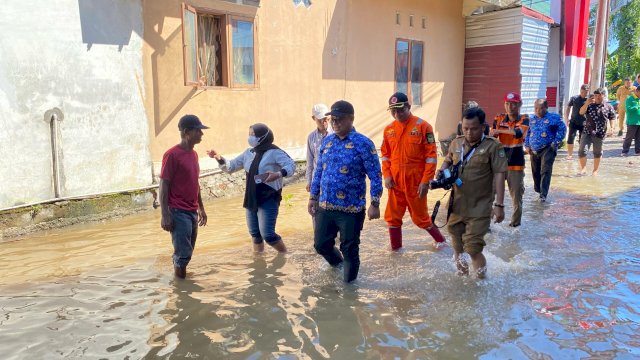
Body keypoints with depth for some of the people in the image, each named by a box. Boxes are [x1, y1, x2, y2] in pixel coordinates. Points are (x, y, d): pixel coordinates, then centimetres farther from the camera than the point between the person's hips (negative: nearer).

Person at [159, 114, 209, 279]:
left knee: (187, 252, 13)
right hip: (178, 213, -8)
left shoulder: (194, 154, 12)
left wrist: (201, 208, 19)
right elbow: (164, 186, -13)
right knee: (183, 254, -7)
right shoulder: (172, 155, -13)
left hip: (192, 212, 8)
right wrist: (165, 215, -17)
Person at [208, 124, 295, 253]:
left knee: (267, 234, -10)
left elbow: (291, 165, -22)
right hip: (251, 200, 7)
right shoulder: (249, 153, 8)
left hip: (269, 200, -7)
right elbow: (231, 167, 14)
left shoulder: (274, 152, -13)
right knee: (255, 234, 13)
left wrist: (278, 174, -39)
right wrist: (220, 159, -4)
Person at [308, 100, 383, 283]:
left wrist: (375, 204, -15)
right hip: (324, 206, 6)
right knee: (321, 244, 15)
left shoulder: (363, 143, -10)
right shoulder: (326, 142, 8)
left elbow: (375, 175, -11)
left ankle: (350, 282, 29)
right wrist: (313, 197, 14)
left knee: (349, 249, 7)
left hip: (351, 208, -5)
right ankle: (337, 262, 46)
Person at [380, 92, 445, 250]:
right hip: (395, 182, 4)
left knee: (420, 216, 9)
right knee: (393, 216, 8)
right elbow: (385, 154, 11)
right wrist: (386, 175, -2)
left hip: (416, 182, -4)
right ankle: (395, 248, 24)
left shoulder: (422, 126, -9)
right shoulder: (389, 129, 4)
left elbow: (431, 155, -10)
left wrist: (426, 181, -14)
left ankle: (440, 239, 33)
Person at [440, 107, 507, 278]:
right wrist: (442, 173, -2)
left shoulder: (493, 146, -10)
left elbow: (499, 175, -12)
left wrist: (499, 204, -16)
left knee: (472, 245, -6)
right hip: (457, 204, 5)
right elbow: (447, 161, 21)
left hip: (479, 207, -5)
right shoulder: (456, 143, 4)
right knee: (456, 239, 17)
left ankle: (480, 270, 23)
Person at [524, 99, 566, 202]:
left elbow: (562, 129, -5)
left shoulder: (554, 117, -4)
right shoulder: (531, 119, 11)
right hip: (534, 150, 5)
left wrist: (555, 143, -10)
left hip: (547, 149, -5)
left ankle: (543, 194, -15)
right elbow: (527, 133, 19)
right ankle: (537, 189, 34)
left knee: (545, 171, -13)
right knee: (535, 172, 14)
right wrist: (527, 145, 9)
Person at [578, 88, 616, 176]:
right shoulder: (590, 105, 3)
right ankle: (583, 168, 5)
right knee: (582, 150, -9)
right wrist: (586, 103, -25)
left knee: (597, 153, 10)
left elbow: (612, 118, 7)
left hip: (600, 133, 0)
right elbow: (581, 112, -11)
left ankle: (595, 170, 24)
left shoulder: (608, 107, 3)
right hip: (587, 132, 0)